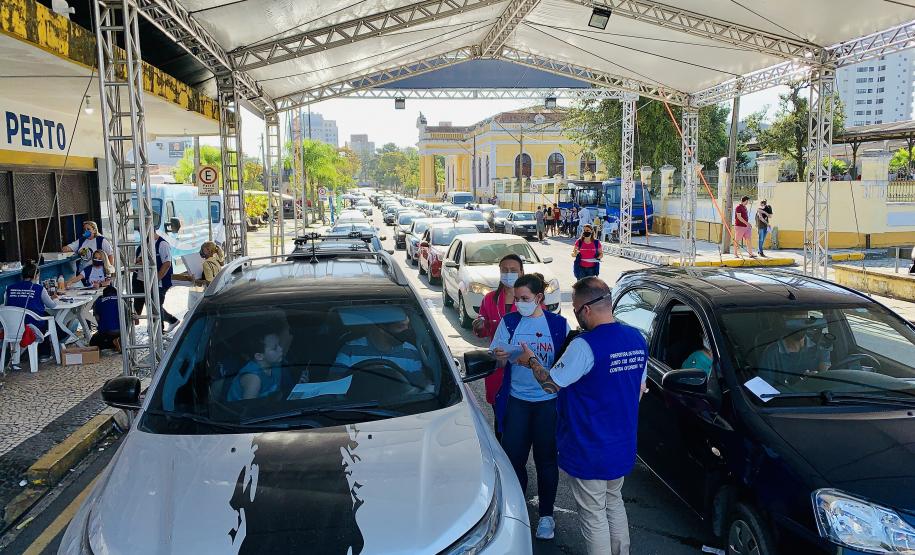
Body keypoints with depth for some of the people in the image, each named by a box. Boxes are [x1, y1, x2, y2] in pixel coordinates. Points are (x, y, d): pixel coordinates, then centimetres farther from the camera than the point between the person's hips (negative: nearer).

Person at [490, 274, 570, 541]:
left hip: (549, 401, -1)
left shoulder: (559, 324, -5)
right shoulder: (509, 322, 0)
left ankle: (546, 514, 28)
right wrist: (501, 356, -23)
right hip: (516, 400, 1)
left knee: (546, 459, 9)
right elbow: (501, 363, 0)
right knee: (513, 458, 4)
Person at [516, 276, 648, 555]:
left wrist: (531, 362, 2)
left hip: (590, 450, -7)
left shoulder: (585, 346, -26)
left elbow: (551, 384, -16)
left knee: (593, 514, 10)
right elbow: (640, 389, 10)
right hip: (623, 445, 8)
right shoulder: (637, 339, -1)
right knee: (614, 502, 26)